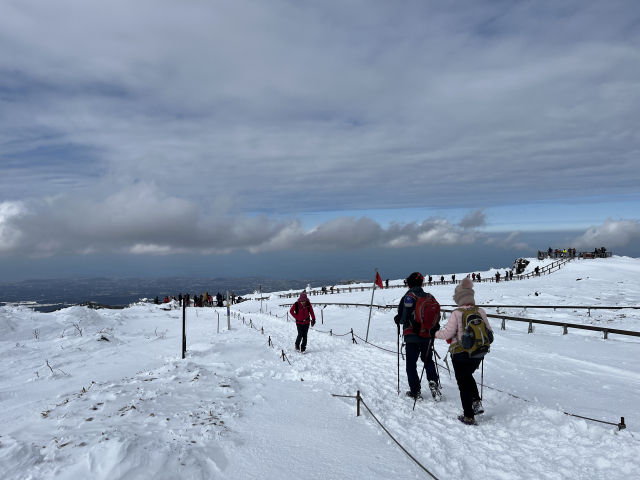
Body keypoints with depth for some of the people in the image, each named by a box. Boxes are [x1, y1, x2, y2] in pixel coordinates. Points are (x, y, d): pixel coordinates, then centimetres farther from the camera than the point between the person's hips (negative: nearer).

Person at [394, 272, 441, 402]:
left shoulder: (407, 298, -13)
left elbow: (402, 319, -15)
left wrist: (397, 319, 8)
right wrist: (434, 330, 22)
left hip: (411, 337, -4)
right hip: (427, 336, 4)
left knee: (411, 364, 8)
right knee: (428, 361, 21)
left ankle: (415, 392, 11)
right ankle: (434, 383, 4)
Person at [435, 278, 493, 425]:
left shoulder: (456, 314, -16)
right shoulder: (480, 312, -2)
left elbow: (448, 333, -15)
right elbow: (489, 332, 4)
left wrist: (436, 333, 4)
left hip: (460, 354, -5)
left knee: (463, 384, 7)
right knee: (468, 376, 30)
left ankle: (469, 417, 12)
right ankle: (477, 402, 18)